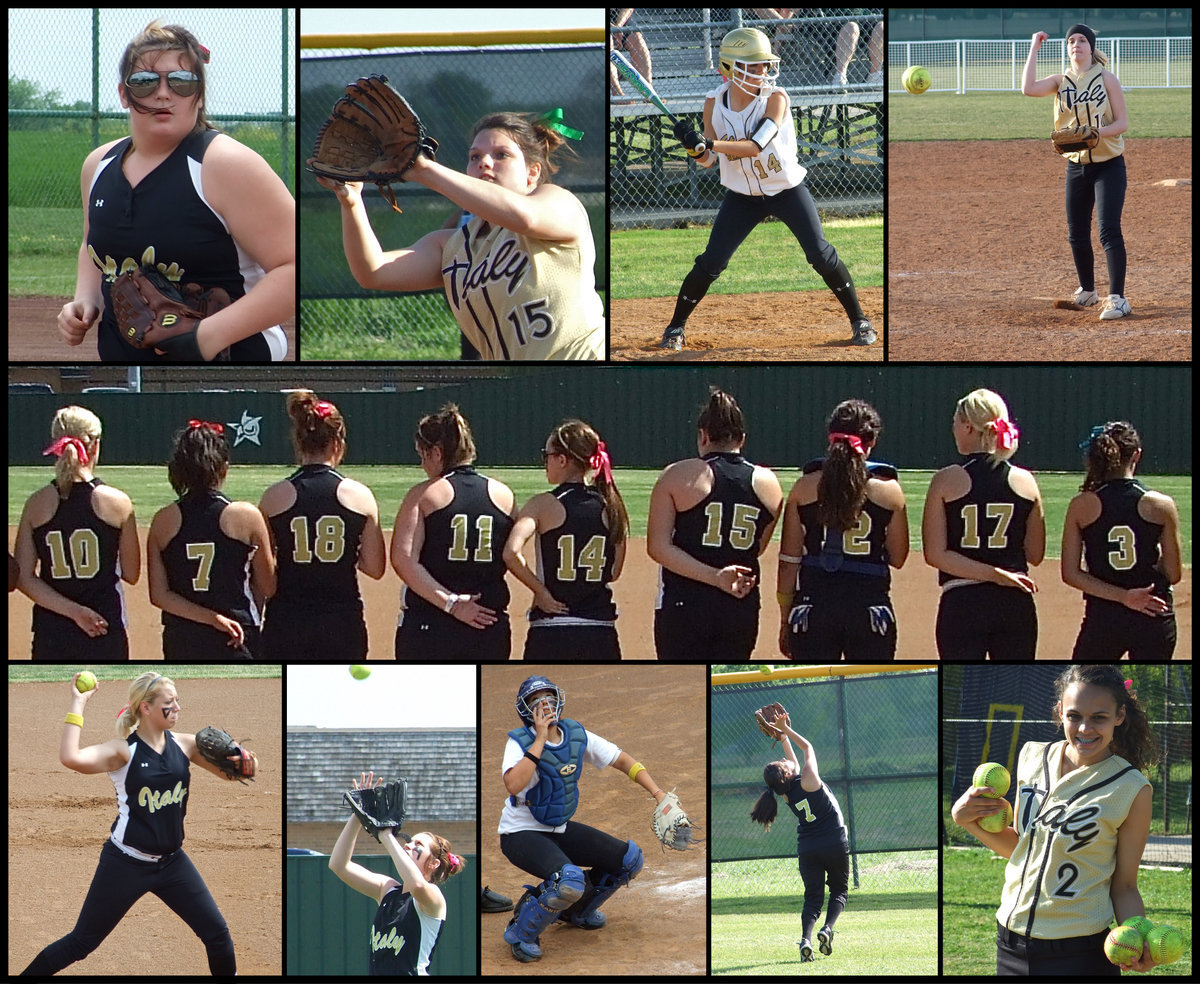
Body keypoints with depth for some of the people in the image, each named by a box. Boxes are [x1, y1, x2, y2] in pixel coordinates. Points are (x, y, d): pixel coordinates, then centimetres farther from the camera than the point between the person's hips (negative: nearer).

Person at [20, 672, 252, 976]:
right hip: (126, 864, -4)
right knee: (80, 943, 3)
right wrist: (78, 704, -26)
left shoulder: (184, 744, -1)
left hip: (171, 860, 4)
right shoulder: (123, 750, -15)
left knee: (217, 934, 2)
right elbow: (70, 758, -32)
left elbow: (229, 771, 1)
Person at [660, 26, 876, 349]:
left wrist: (708, 143, -40)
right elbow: (708, 161, -5)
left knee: (821, 255, -8)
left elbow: (755, 146, -32)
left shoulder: (776, 98, -20)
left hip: (787, 191, -2)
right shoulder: (715, 102, -9)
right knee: (710, 263, -3)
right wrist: (694, 148, -27)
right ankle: (676, 327, 15)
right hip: (742, 197, 2)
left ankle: (858, 319, 9)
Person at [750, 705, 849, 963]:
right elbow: (807, 747, 1)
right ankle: (828, 929, -11)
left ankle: (806, 938, -19)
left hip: (807, 849, 3)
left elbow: (793, 760, 17)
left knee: (813, 897, 7)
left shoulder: (785, 794, -1)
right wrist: (785, 730, 9)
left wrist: (782, 733, 20)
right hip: (835, 844, -3)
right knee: (839, 890, 15)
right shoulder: (808, 780, -15)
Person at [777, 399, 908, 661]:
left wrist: (785, 619, 9)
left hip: (813, 608, 1)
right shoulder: (889, 490, -1)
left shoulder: (804, 488, 1)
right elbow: (897, 558, 5)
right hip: (870, 607, -1)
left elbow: (789, 560, 2)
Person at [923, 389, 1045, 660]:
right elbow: (1035, 555, 8)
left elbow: (934, 554, -9)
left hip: (962, 604, -2)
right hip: (1015, 606, 2)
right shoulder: (1025, 481, 2)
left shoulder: (946, 480, -4)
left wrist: (994, 574, -9)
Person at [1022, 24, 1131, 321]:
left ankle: (1117, 298, -16)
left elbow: (1122, 123, -7)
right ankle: (1087, 292, 30)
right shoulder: (1061, 81, 3)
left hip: (1108, 165, -4)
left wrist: (1095, 133, -25)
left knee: (1109, 230, -15)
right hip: (1076, 166, 4)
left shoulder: (1107, 79, -4)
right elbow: (1028, 88, -16)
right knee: (1077, 234, 11)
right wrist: (1034, 47, -11)